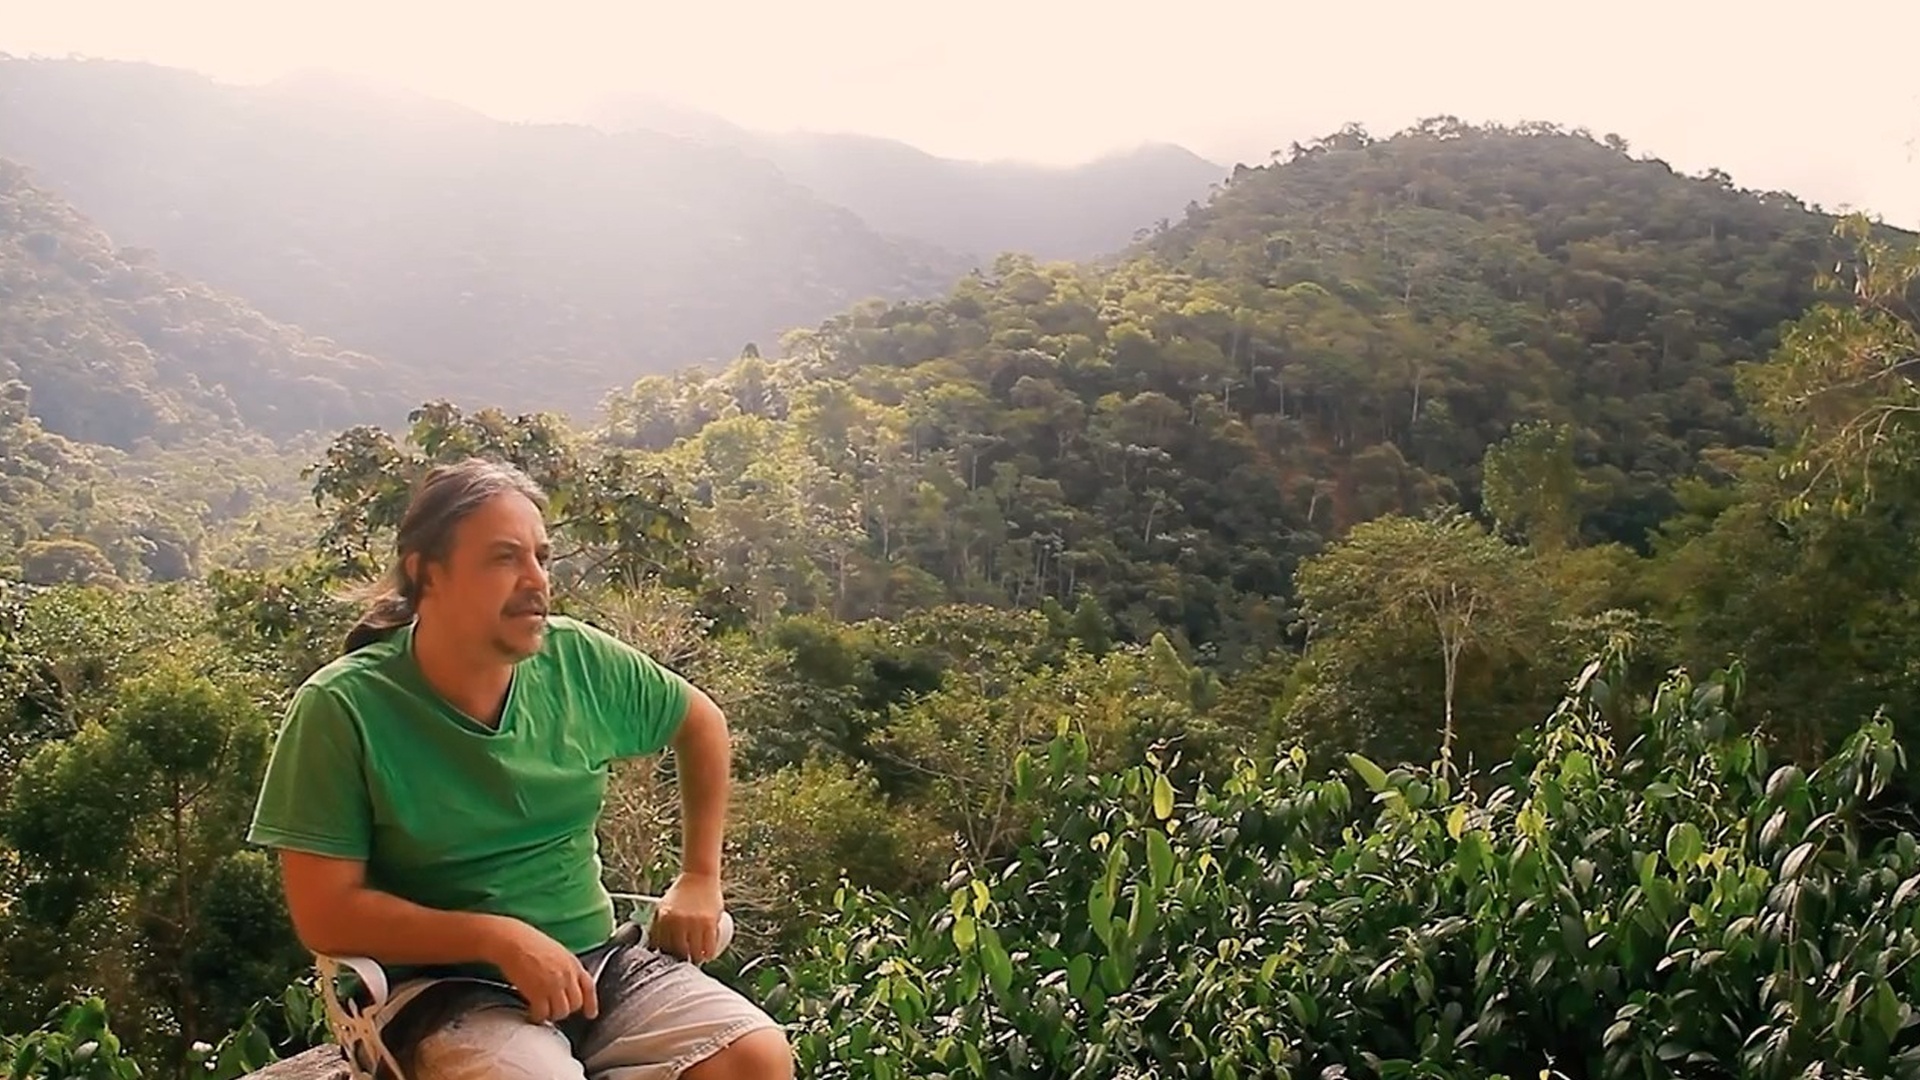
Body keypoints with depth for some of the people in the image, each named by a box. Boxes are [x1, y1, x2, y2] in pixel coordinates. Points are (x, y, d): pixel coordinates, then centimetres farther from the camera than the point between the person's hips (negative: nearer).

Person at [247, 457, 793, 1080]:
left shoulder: (580, 661, 0)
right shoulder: (340, 709, -11)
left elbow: (702, 723, 17)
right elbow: (325, 913, -12)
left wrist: (699, 880, 11)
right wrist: (499, 937, -20)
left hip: (598, 960, 4)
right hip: (443, 986, -4)